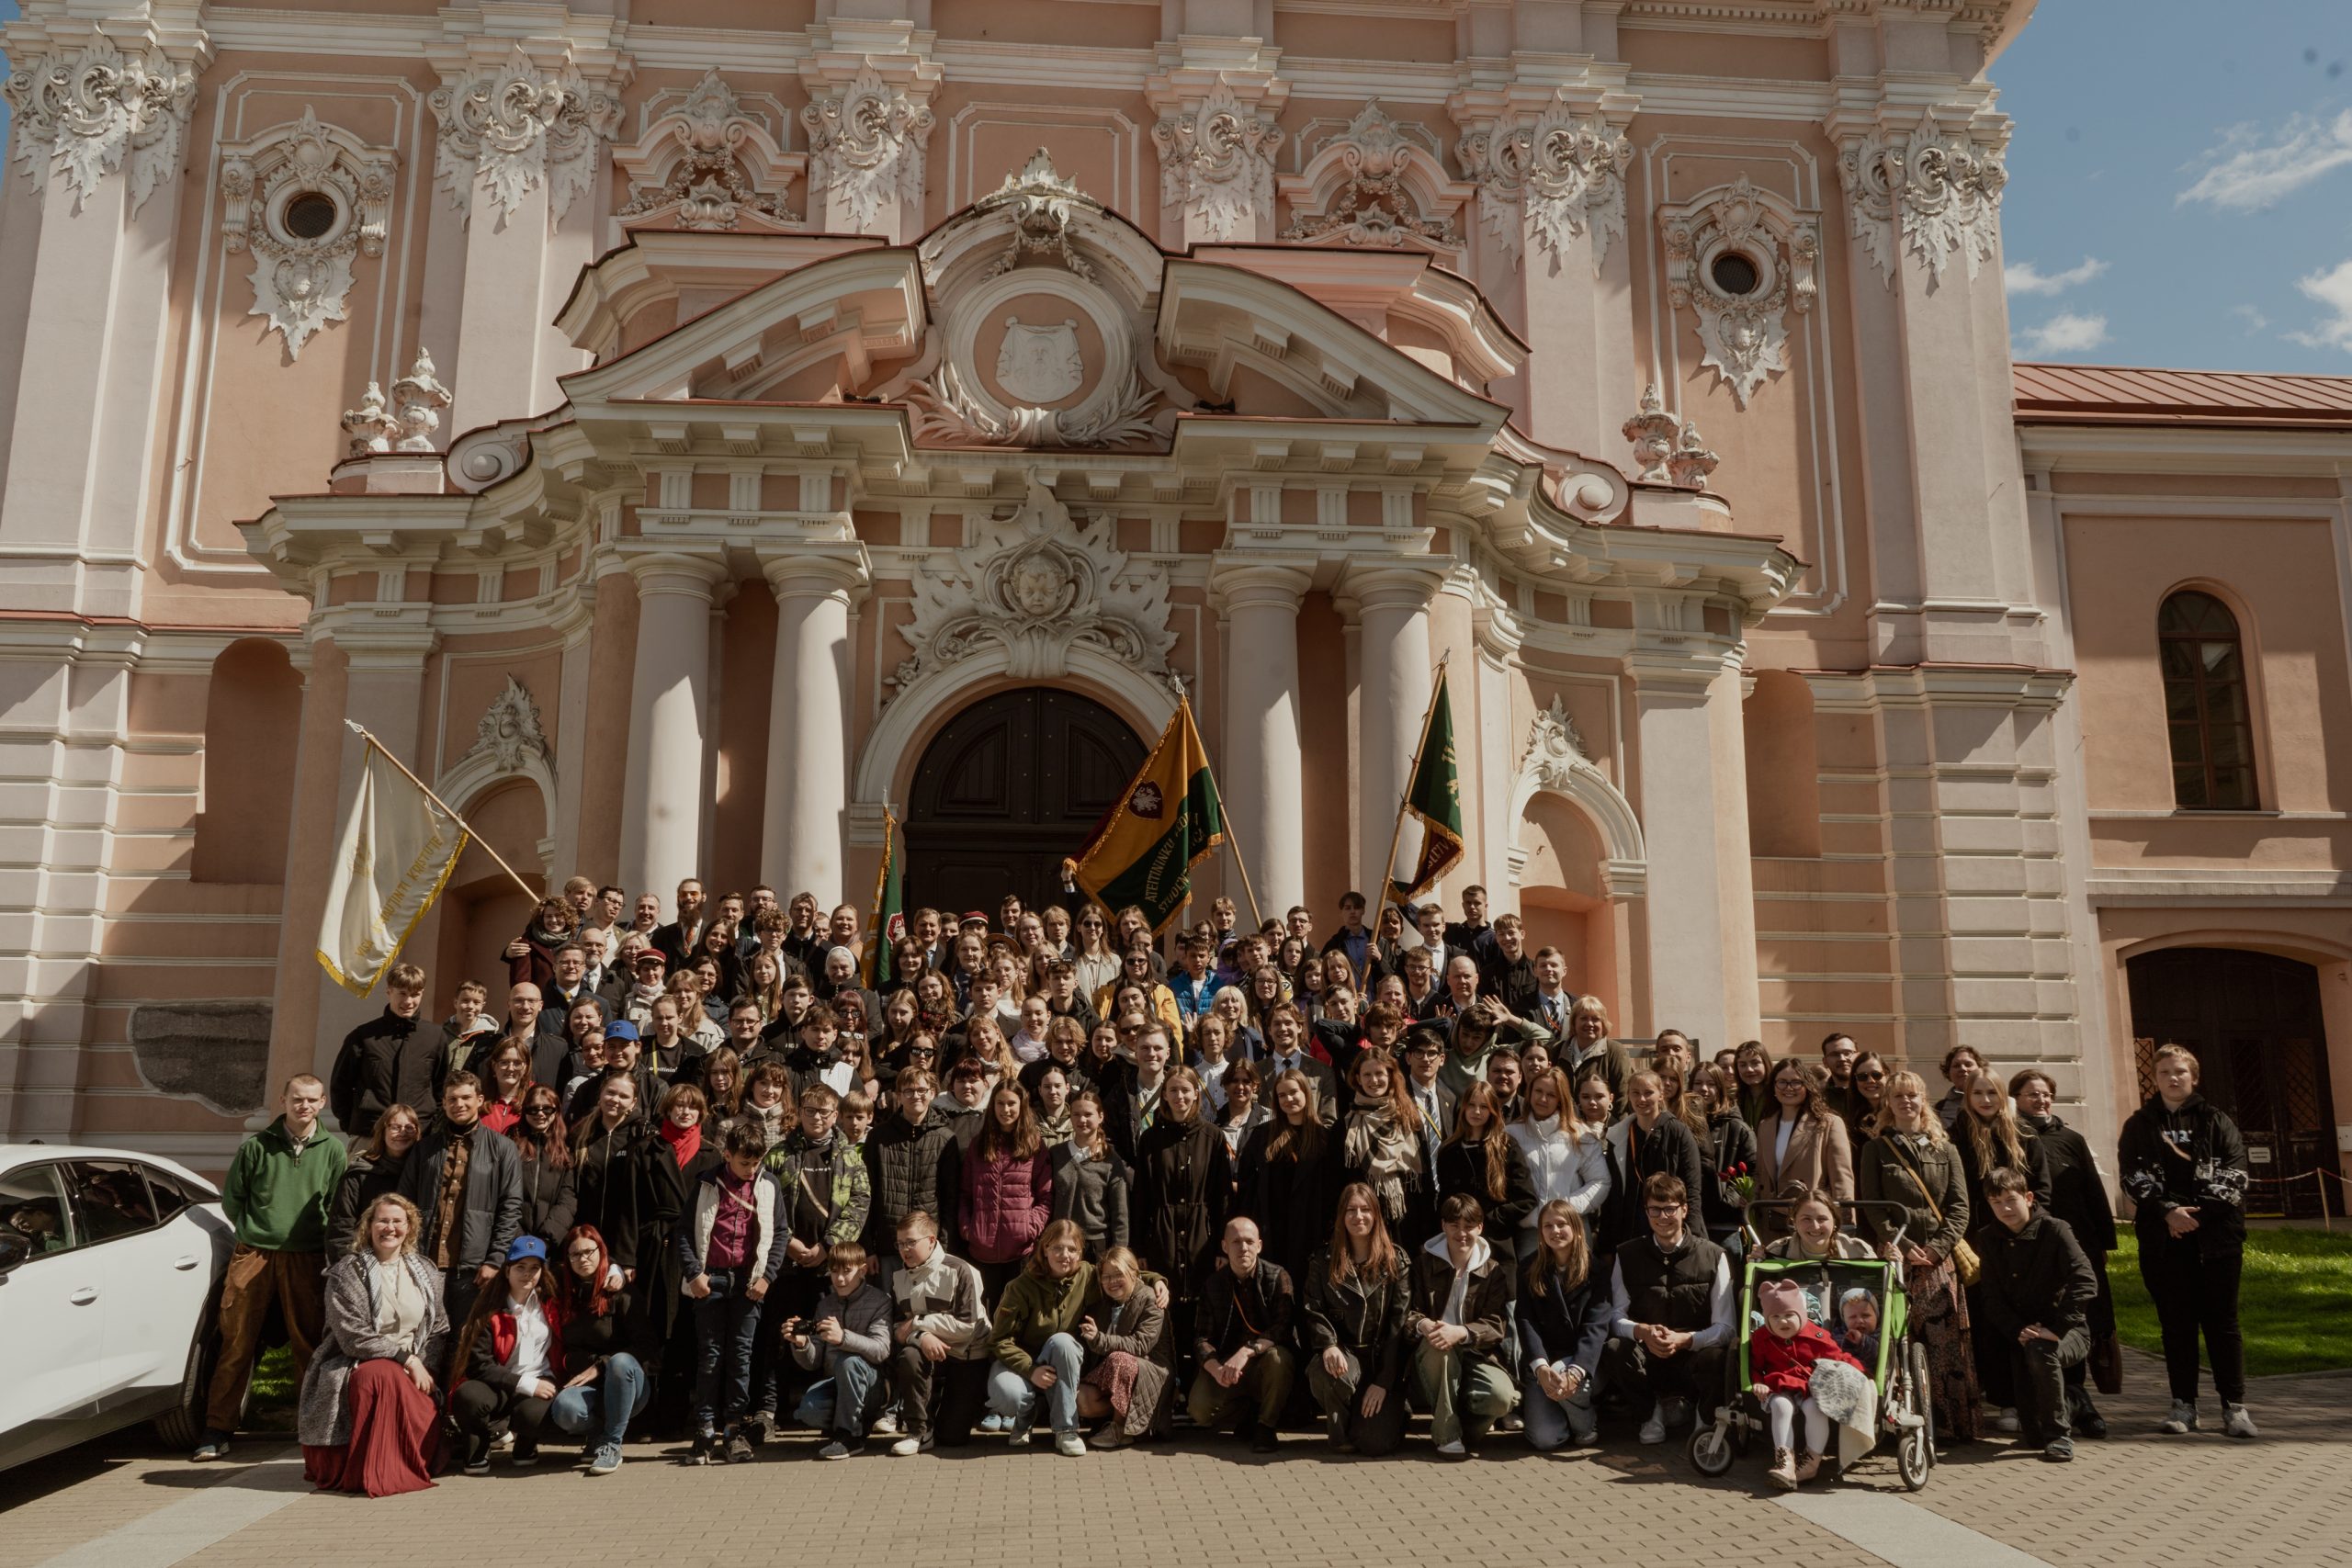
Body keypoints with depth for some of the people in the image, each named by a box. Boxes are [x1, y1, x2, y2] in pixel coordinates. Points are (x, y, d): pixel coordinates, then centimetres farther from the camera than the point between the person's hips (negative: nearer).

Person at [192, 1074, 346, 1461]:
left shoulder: (332, 1149, 4)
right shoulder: (256, 1146, 3)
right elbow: (231, 1199, 12)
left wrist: (319, 1241, 5)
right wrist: (255, 1230, 10)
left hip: (306, 1259, 0)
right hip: (253, 1255, 0)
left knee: (310, 1345, 2)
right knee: (236, 1345, 1)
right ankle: (217, 1431, 9)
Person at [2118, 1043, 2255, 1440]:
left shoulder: (2216, 1121, 8)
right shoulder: (2140, 1125, 9)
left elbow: (2233, 1172, -2)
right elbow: (2134, 1176, -1)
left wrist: (2199, 1213, -12)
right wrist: (2168, 1212, -14)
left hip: (2216, 1235, -1)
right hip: (2163, 1239, 1)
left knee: (2222, 1320, 0)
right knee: (2176, 1324, 4)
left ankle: (2234, 1406, 8)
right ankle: (2183, 1404, 10)